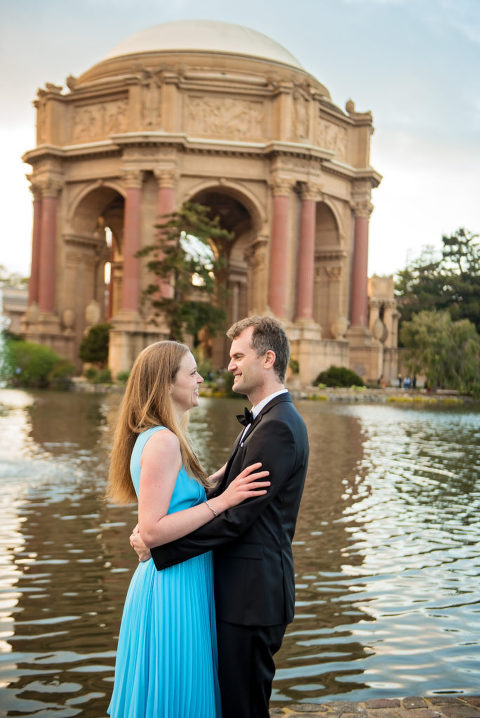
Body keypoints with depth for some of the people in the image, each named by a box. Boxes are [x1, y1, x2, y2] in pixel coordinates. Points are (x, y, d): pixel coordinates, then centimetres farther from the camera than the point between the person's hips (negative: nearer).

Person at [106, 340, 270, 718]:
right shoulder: (162, 441, -20)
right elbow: (152, 531, -25)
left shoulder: (156, 437, 11)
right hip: (175, 586, -10)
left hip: (172, 583, 10)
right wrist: (223, 500, -23)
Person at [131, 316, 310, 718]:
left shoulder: (278, 427, -20)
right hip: (246, 589, 10)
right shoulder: (266, 420, 14)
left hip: (252, 594, -10)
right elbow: (226, 496, 9)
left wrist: (158, 544, -17)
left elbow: (235, 517, -23)